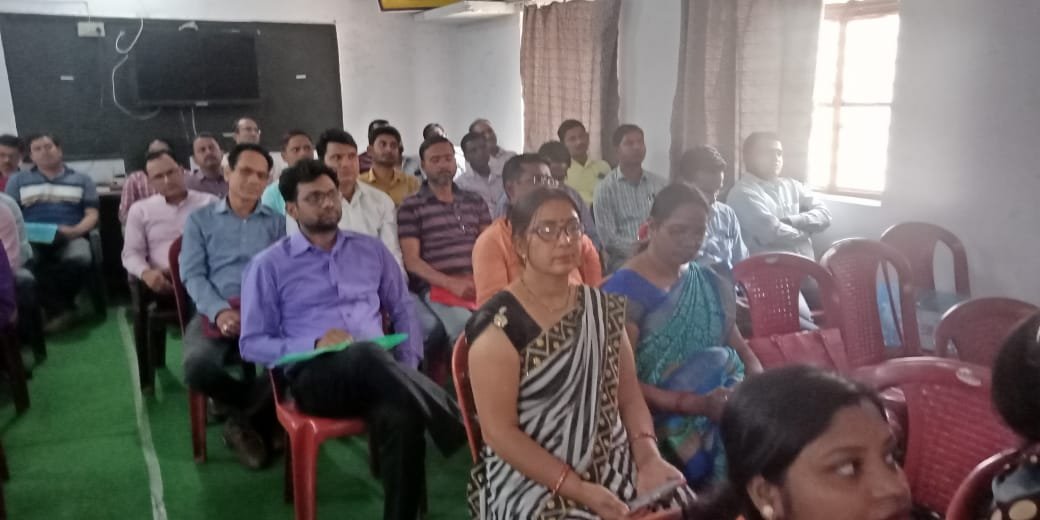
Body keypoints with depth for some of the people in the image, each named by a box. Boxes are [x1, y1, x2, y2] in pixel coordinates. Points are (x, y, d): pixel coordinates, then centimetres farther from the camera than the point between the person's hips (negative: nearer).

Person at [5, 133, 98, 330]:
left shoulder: (82, 180, 19)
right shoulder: (18, 180, 22)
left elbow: (92, 214, 10)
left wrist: (75, 230, -11)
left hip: (70, 238, -1)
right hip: (32, 240, 1)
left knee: (80, 259, -36)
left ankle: (53, 307, -13)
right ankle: (61, 308, -21)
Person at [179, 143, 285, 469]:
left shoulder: (278, 222, 18)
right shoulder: (200, 220, 16)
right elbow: (192, 274, 4)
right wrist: (220, 311, -15)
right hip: (215, 313, 0)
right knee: (197, 367, -32)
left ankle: (244, 422, -5)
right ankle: (263, 413, -2)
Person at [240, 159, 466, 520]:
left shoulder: (371, 250, 17)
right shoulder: (269, 265, 7)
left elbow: (403, 308, 19)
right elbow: (252, 344, 4)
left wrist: (407, 370, 1)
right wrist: (313, 345, -13)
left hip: (374, 373, 3)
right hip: (313, 375, -2)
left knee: (402, 418, -35)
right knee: (366, 355, -39)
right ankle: (459, 432, -32)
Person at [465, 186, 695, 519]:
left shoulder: (604, 309, 6)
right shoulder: (499, 325, -12)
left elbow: (629, 398, 9)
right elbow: (499, 432, -14)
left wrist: (648, 457, -8)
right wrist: (579, 490, -17)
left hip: (614, 465, 5)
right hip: (532, 481, -4)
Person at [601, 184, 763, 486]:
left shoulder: (710, 285, 14)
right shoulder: (624, 291, -7)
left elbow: (740, 347, 14)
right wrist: (697, 404, -22)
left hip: (718, 403, 5)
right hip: (660, 416, -5)